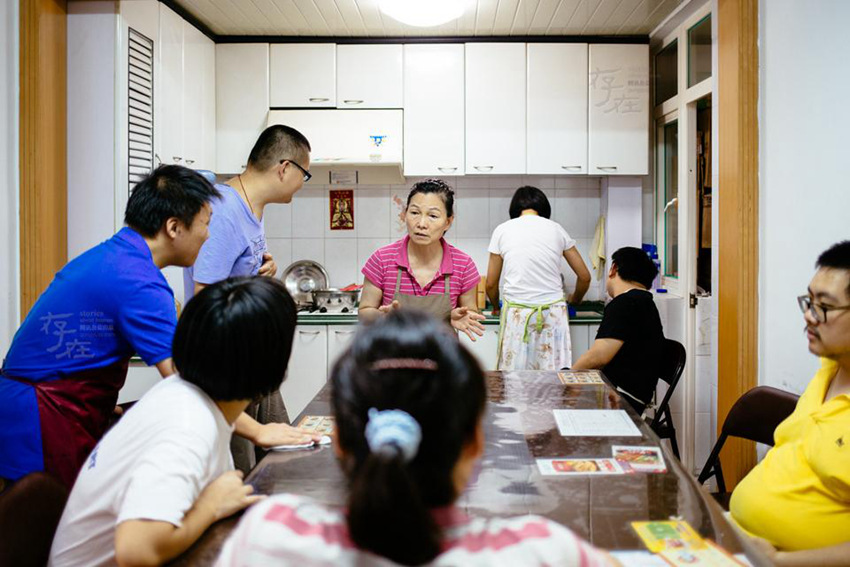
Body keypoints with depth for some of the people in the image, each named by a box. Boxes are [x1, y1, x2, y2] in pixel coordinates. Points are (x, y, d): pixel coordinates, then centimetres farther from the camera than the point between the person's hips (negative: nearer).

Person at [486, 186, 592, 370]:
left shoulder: (502, 230, 6)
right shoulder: (556, 229, 9)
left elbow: (491, 284, 10)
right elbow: (584, 277, 13)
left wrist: (496, 306, 30)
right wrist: (574, 300, 31)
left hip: (517, 313, -1)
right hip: (554, 312, 1)